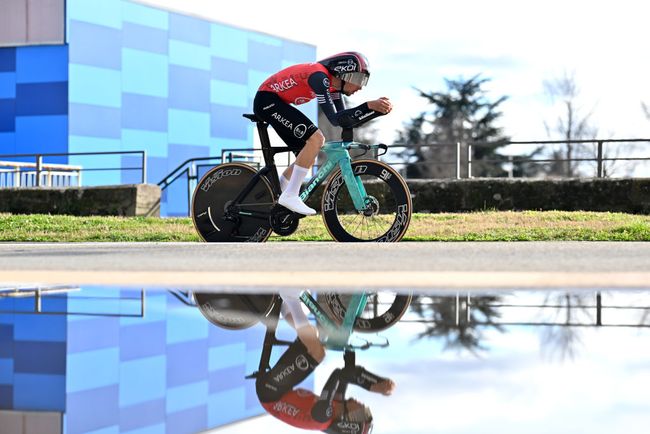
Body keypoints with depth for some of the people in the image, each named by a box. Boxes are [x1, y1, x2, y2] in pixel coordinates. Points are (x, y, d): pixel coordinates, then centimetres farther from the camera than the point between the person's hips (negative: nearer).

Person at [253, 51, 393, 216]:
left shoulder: (333, 85, 4)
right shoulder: (320, 77, -25)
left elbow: (345, 120, 5)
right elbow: (335, 119, -32)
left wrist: (378, 110, -5)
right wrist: (370, 106, -38)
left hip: (275, 103, 10)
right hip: (267, 99, -10)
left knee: (308, 157, 9)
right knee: (316, 138, -21)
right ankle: (290, 196, -19)